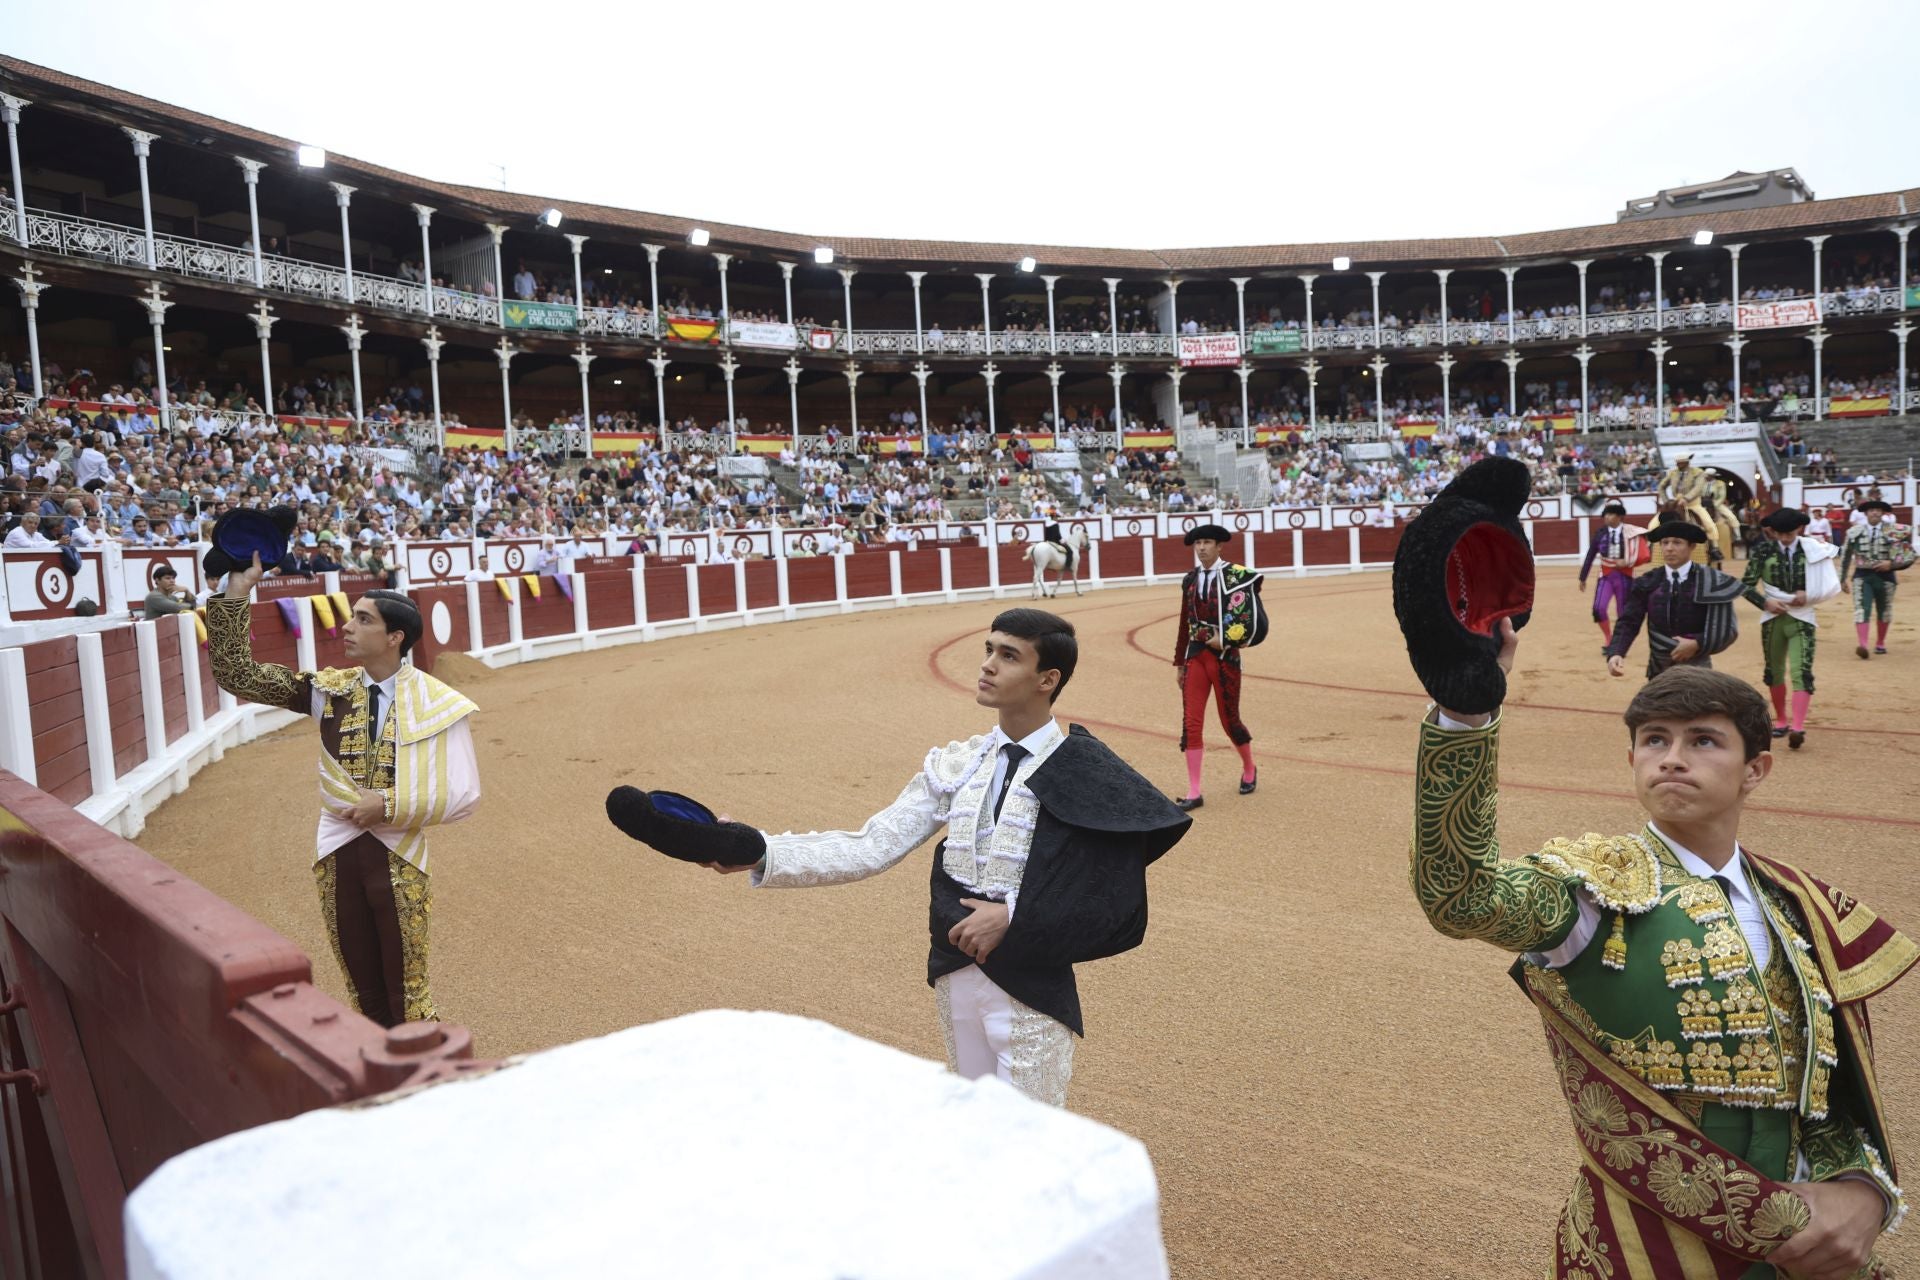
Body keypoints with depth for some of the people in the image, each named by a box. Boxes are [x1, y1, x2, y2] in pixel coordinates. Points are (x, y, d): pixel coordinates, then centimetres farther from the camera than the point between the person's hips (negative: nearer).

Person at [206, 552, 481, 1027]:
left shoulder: (437, 704, -11)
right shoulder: (330, 688, 0)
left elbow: (463, 795, -10)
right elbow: (237, 675, -3)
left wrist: (389, 805, -18)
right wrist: (236, 590, -10)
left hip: (399, 860, -4)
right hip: (338, 857, 4)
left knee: (407, 997, 6)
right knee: (366, 995, 18)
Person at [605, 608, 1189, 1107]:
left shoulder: (1085, 774, -13)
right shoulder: (956, 765, 1)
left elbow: (1115, 903, -14)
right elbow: (871, 848, -6)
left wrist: (1015, 919, -20)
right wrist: (756, 852, -16)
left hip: (1031, 988, -5)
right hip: (955, 975, 6)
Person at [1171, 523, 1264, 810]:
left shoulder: (1236, 576, -9)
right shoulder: (1190, 579, 7)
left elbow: (1253, 619, -13)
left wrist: (1224, 640, -16)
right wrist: (1179, 662, 14)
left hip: (1225, 657, -4)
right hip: (1195, 656, 4)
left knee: (1229, 720, 9)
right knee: (1191, 723, -3)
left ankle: (1249, 770, 38)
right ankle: (1194, 793, 2)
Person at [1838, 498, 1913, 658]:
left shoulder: (1894, 531, -3)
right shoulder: (1854, 532, 1)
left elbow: (1908, 554, 0)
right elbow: (1846, 557, 11)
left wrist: (1891, 563, -17)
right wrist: (1842, 579, 13)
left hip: (1885, 575, 1)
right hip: (1862, 575, 0)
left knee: (1884, 611, 14)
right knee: (1861, 609, -15)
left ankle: (1880, 643, 32)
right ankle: (1862, 645, -25)